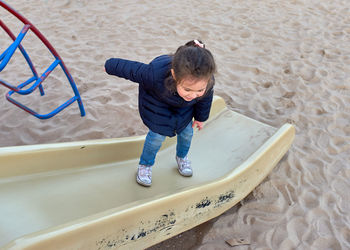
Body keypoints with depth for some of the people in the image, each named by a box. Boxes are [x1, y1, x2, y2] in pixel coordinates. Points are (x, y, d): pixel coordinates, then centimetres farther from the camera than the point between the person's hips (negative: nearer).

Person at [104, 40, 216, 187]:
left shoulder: (206, 82, -39)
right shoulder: (155, 74, -49)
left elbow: (205, 99, -13)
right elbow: (131, 69, -28)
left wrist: (200, 118, 6)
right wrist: (110, 66, -8)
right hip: (157, 102, -3)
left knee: (186, 132, 13)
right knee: (157, 135, -3)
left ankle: (182, 157, 46)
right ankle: (145, 164, 26)